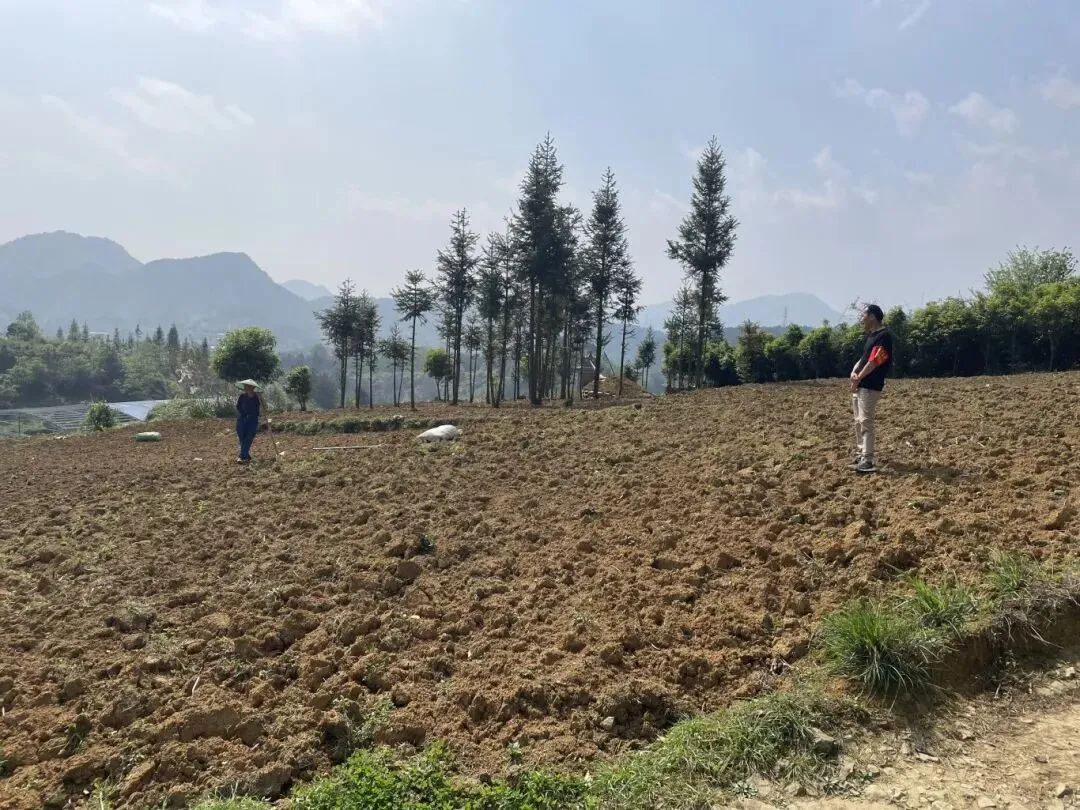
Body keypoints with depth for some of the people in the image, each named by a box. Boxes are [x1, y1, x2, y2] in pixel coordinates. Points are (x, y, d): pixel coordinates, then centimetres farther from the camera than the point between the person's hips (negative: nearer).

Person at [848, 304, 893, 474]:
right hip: (859, 385, 10)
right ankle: (860, 454, 25)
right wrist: (854, 372, 0)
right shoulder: (872, 335, 17)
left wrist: (858, 378, -12)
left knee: (865, 422, -13)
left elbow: (873, 362, -19)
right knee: (859, 422, 15)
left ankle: (867, 461, -15)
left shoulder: (883, 336, -14)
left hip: (869, 386, -10)